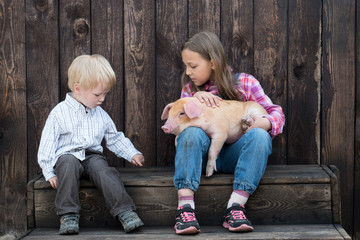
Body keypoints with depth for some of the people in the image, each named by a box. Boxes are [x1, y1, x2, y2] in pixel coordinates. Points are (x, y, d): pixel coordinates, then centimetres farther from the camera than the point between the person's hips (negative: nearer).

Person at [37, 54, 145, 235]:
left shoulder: (101, 115, 13)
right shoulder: (60, 112, -2)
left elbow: (115, 139, 24)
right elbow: (48, 143, -2)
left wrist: (132, 154, 12)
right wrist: (49, 172, -9)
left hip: (93, 156, 3)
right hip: (67, 155, -3)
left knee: (103, 169, -31)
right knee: (69, 164, -37)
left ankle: (125, 212, -36)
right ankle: (68, 215, -33)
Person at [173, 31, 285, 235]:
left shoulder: (244, 83, 6)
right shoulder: (191, 88, 15)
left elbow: (276, 112, 1)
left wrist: (261, 123, -22)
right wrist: (195, 98, -12)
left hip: (233, 155, -1)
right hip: (203, 154, 1)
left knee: (260, 136, -31)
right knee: (192, 132, -31)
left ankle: (236, 205, -36)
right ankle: (185, 206, -40)